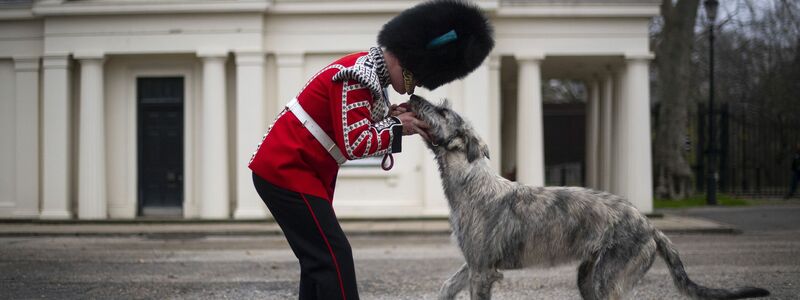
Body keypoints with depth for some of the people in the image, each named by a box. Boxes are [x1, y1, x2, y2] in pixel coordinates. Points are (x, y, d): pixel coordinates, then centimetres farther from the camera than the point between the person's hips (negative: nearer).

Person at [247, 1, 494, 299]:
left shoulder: (370, 67, 9)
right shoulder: (357, 76, -21)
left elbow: (351, 123, 15)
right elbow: (353, 143, -25)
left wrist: (389, 116, -1)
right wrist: (398, 126, -12)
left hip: (287, 169, 10)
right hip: (286, 171, -10)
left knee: (319, 258, 13)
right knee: (334, 256, -11)